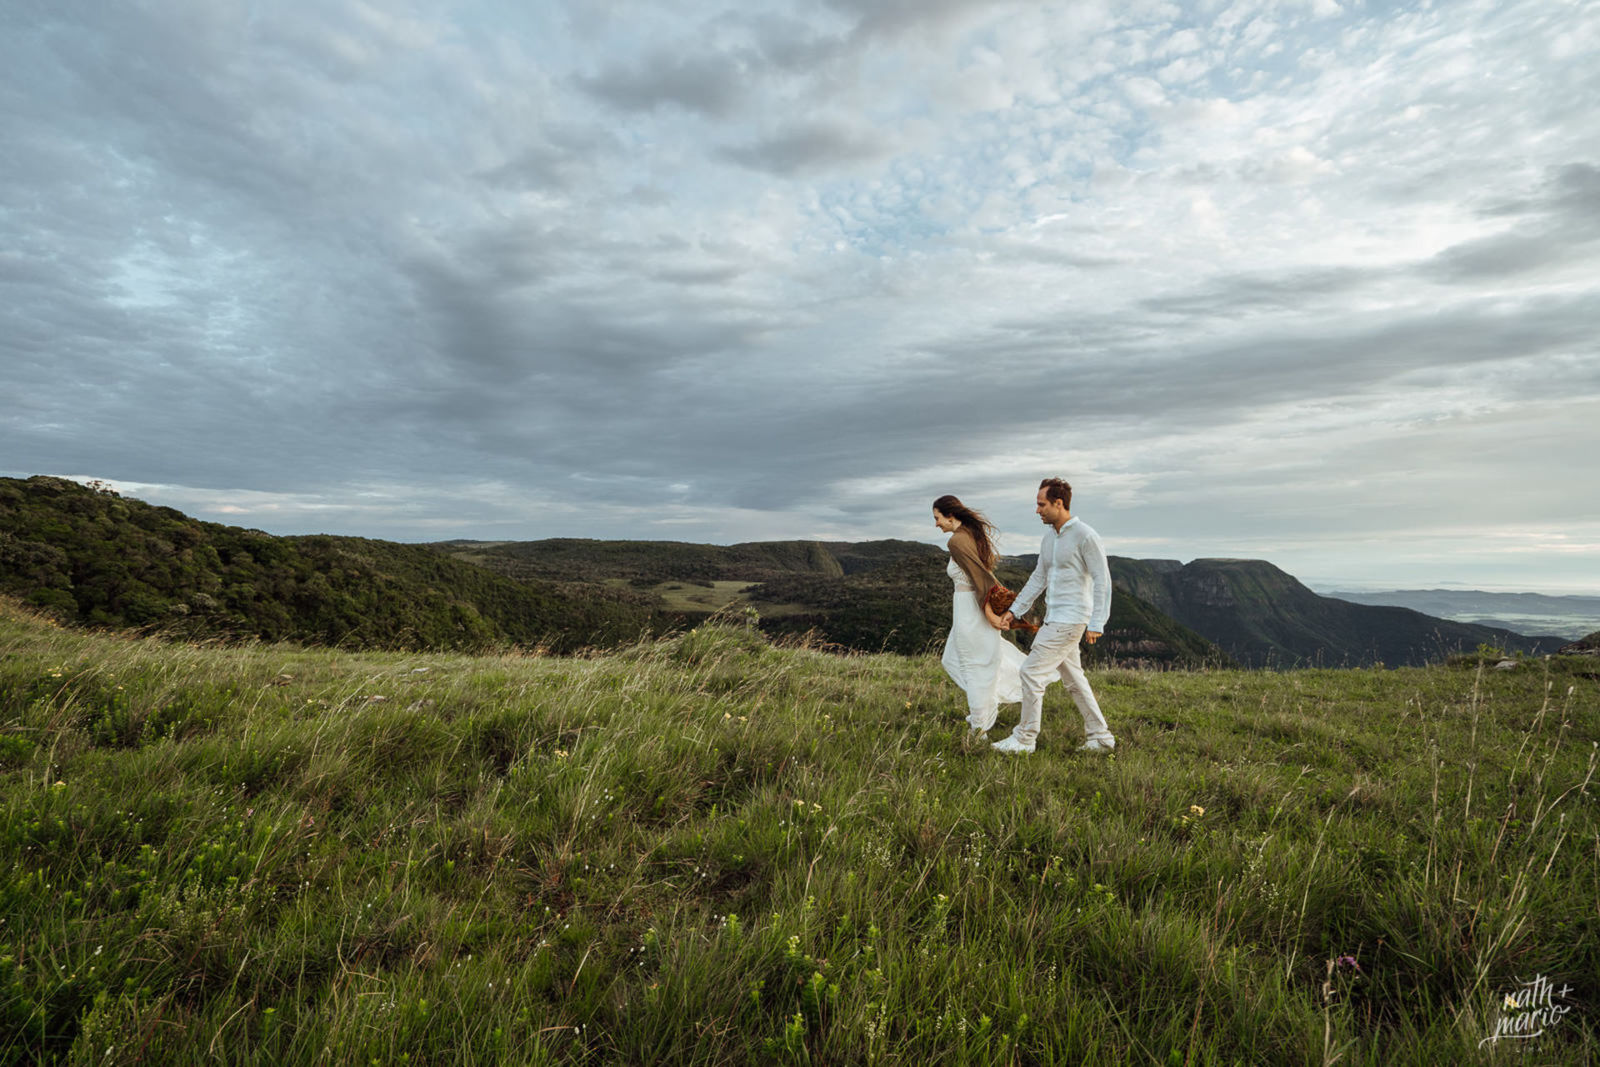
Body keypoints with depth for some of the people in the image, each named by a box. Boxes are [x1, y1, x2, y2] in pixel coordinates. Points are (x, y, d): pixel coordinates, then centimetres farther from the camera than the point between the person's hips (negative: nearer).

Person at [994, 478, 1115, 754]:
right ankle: (1100, 737, 25)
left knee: (1032, 671, -9)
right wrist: (1014, 610, 14)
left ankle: (1025, 738, 1)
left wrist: (1096, 623, -17)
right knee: (1073, 678, 14)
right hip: (1054, 618, 9)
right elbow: (1038, 578, 18)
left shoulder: (1085, 535, -13)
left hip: (1070, 619, -9)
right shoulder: (1049, 538, 12)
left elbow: (1102, 580, -14)